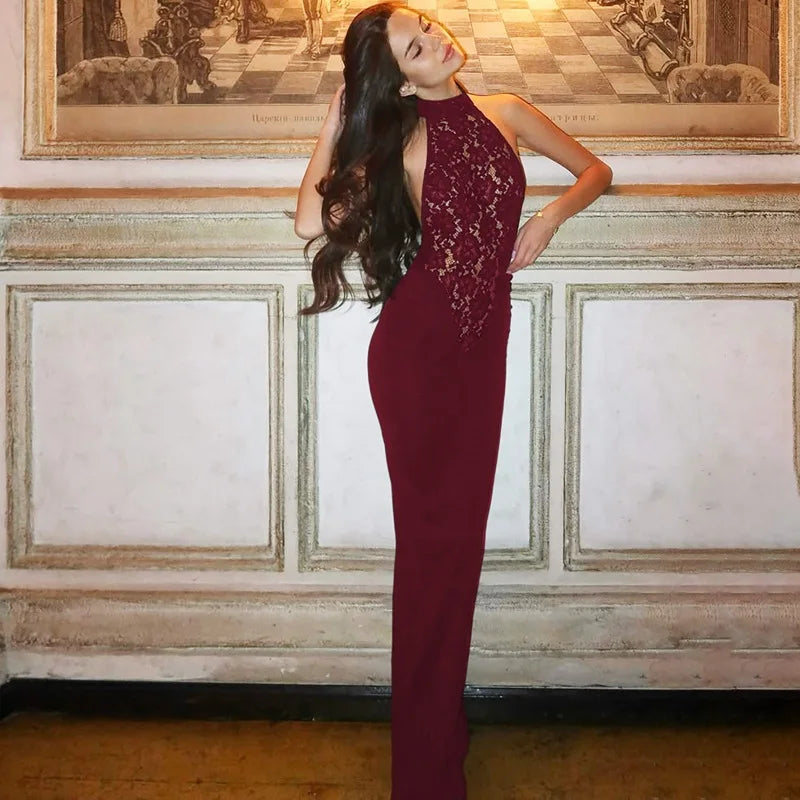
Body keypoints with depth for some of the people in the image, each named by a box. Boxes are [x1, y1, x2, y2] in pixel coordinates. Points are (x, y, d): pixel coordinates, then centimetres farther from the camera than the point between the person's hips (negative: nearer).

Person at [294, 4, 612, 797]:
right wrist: (334, 125, -3)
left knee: (460, 531, 7)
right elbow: (312, 220, -11)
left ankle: (442, 723, 23)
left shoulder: (505, 112, 11)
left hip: (481, 345, 3)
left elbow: (595, 169, 21)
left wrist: (554, 212, 2)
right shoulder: (400, 136, 1)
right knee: (433, 536, -1)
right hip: (416, 344, -3)